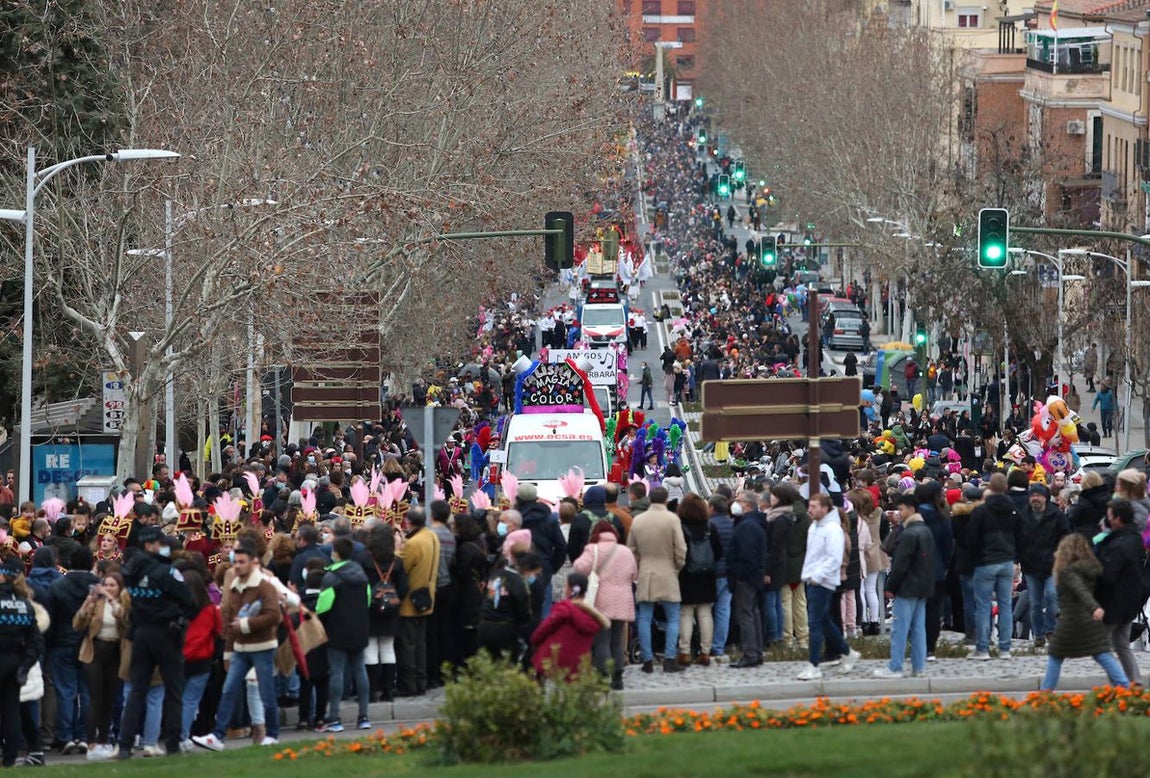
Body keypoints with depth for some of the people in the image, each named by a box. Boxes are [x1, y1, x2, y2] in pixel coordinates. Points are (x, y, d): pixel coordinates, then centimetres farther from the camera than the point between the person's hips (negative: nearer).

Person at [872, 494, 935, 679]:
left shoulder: (909, 534, -18)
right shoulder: (926, 531, 12)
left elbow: (901, 564, -19)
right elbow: (932, 559, 18)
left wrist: (891, 587, -11)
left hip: (907, 587, -9)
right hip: (923, 587, 9)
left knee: (900, 629, -4)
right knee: (918, 628, 11)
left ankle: (895, 668, -3)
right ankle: (919, 666, 11)